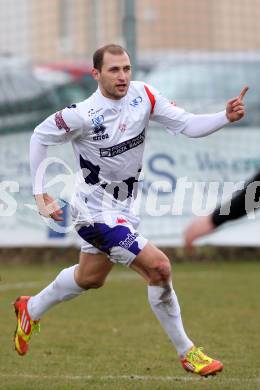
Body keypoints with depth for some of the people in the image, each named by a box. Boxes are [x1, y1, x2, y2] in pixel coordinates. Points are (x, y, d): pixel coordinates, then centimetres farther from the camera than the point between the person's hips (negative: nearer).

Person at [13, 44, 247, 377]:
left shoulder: (142, 95, -9)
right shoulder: (84, 115, -23)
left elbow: (188, 125, -10)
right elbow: (40, 136, -9)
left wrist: (226, 117, -27)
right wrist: (40, 193, -10)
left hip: (122, 208, 8)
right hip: (96, 211, -8)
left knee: (90, 278, 27)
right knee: (158, 267, -17)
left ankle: (31, 310, 52)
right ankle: (186, 353, -4)